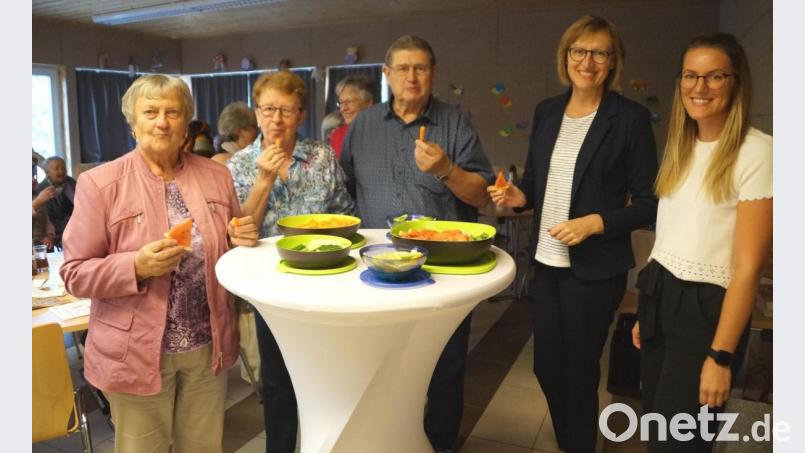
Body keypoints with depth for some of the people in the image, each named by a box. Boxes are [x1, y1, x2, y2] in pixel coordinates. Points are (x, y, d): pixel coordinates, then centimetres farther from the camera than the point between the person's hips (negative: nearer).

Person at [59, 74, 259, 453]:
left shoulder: (216, 176, 3)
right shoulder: (100, 183, -9)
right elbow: (74, 273, -8)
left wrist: (241, 241, -9)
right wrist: (137, 266, -25)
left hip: (209, 347, 3)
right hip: (136, 353, -3)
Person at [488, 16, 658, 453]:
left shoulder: (630, 117, -9)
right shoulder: (546, 111, 6)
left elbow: (649, 203, -8)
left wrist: (596, 223, -21)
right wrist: (520, 196, -6)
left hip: (595, 268, -5)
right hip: (546, 261, 6)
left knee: (577, 371, 8)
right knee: (546, 366, 16)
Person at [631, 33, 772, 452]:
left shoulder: (756, 151, -14)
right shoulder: (682, 147, 8)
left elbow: (748, 266, -16)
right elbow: (670, 236, 11)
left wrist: (721, 355, -16)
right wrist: (646, 311, 13)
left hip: (704, 308, -7)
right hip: (658, 296, 7)